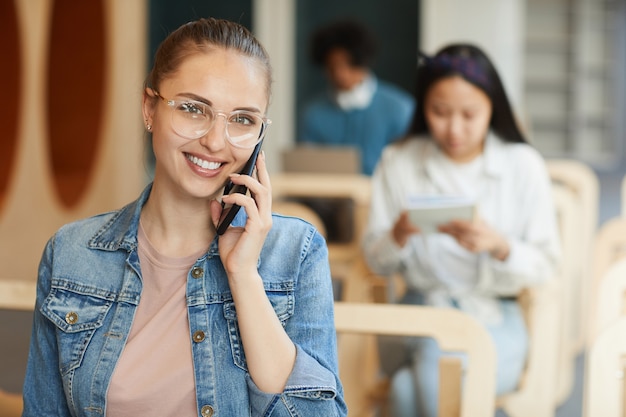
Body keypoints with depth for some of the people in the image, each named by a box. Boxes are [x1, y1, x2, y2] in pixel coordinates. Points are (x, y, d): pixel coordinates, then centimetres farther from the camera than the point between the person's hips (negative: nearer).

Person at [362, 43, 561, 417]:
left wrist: (498, 245, -22)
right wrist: (398, 235, -16)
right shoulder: (398, 163, 4)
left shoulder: (523, 166, -1)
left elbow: (546, 266, -2)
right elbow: (376, 261, 6)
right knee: (407, 386, -32)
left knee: (436, 368, -34)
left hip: (495, 316, -1)